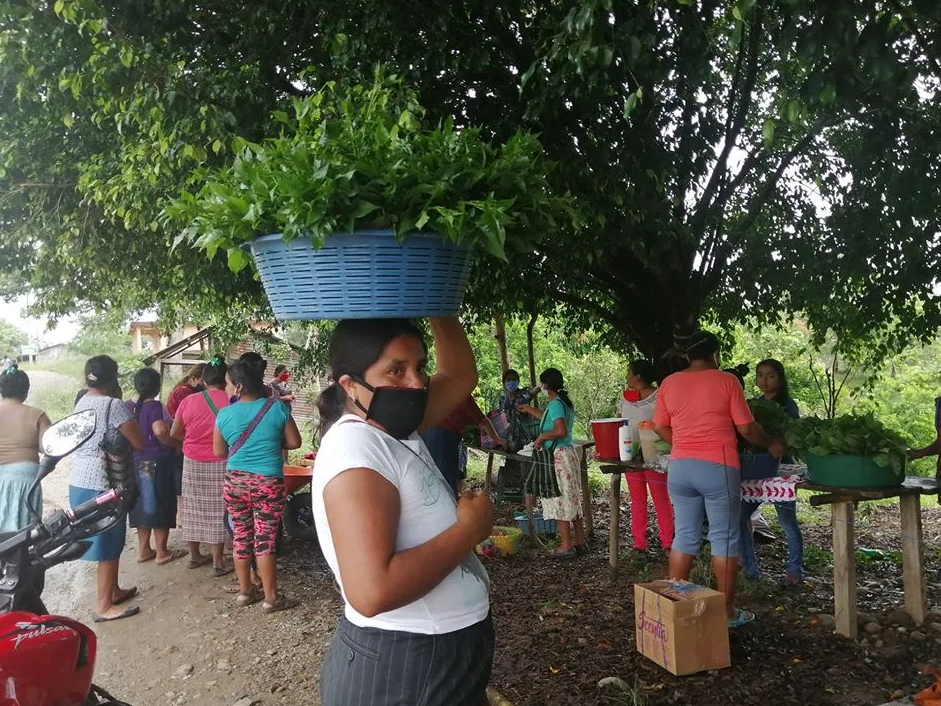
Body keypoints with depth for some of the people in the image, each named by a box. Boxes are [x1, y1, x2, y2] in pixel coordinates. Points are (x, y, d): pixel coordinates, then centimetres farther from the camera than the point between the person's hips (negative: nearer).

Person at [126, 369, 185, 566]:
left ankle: (143, 550, 23)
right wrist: (178, 445, -17)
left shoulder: (127, 406, 5)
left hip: (136, 462, 7)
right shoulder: (154, 406, -16)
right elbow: (160, 431, -32)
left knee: (142, 504, 15)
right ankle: (162, 552, 11)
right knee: (160, 506, 3)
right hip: (156, 463, -7)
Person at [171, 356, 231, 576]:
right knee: (217, 511, 3)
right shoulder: (230, 401, -12)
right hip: (219, 464, -3)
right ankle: (218, 563, 8)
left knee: (194, 509, 14)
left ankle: (194, 556, 27)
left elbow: (174, 433, 6)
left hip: (193, 462, 4)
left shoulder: (188, 401, -1)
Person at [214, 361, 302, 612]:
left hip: (235, 482, 2)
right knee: (265, 539, 1)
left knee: (241, 536, 13)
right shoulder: (278, 407, -6)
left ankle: (245, 591, 25)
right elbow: (294, 442, 0)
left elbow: (219, 452, 7)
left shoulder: (225, 414, -2)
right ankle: (271, 598, 8)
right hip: (268, 483, -2)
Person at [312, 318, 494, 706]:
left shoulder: (393, 428, 2)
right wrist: (469, 528, -24)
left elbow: (460, 376, 15)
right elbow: (373, 592, -35)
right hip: (397, 669, -9)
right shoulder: (356, 448, -26)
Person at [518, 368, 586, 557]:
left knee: (560, 500, -2)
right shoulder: (565, 402, 14)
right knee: (573, 498, 14)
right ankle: (579, 540, 22)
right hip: (568, 453, 10)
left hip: (558, 456, -10)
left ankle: (566, 545, 4)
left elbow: (560, 430, -29)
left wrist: (541, 437, -14)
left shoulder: (555, 404, -16)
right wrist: (530, 410, 43)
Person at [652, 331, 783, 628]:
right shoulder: (726, 381, -4)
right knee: (724, 538, 5)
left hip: (680, 467, 4)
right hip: (717, 468, -4)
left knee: (684, 535, 12)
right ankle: (728, 611, 12)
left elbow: (659, 427, 10)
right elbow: (747, 428, -3)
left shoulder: (669, 383, 6)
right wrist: (771, 444, 14)